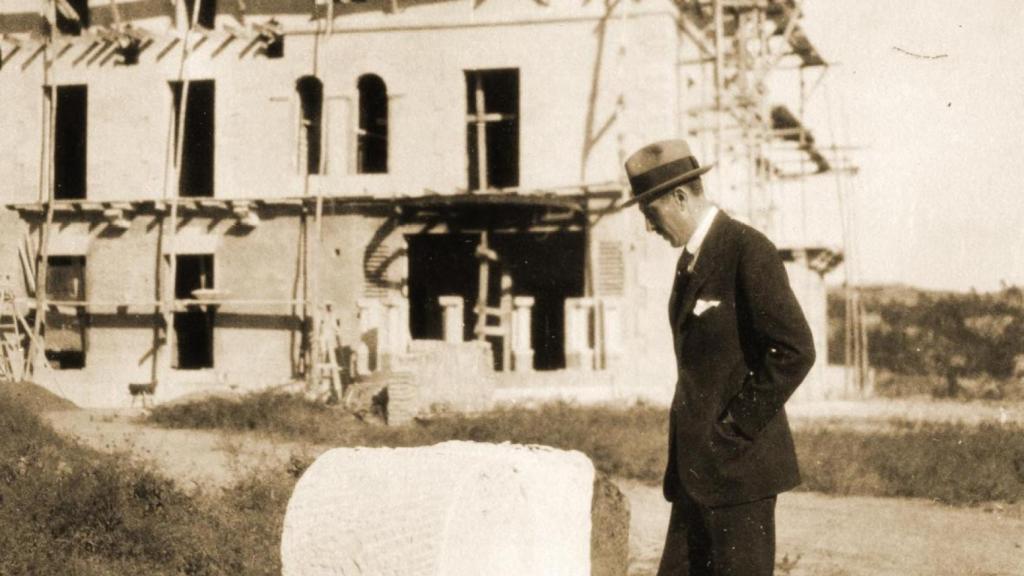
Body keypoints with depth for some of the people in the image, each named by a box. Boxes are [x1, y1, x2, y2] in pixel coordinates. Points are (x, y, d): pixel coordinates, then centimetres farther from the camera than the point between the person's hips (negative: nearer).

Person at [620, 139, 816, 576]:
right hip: (696, 470, 9)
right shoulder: (692, 258, 15)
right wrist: (688, 431, 12)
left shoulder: (748, 251, -13)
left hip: (738, 462, -9)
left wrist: (734, 426, -15)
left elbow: (795, 350, -19)